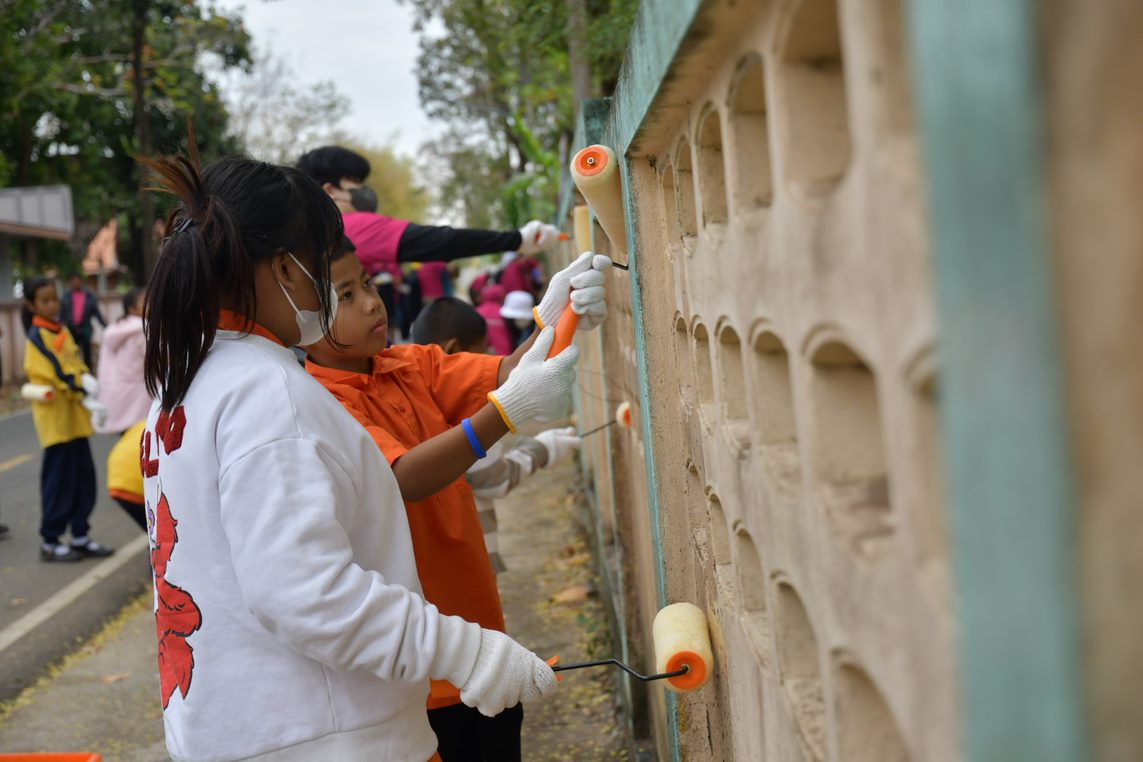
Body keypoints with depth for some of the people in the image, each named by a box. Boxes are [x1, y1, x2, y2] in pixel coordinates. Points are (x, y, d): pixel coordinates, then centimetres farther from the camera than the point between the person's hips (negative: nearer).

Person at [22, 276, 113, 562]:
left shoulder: (62, 330, 13)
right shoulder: (37, 337, -12)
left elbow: (77, 364, 11)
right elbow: (58, 374, -19)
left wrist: (89, 382, -9)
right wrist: (84, 395, -24)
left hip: (75, 417, 8)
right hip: (55, 418, -8)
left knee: (84, 478, 10)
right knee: (59, 480, -2)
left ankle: (80, 537, 20)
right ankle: (49, 543, 9)